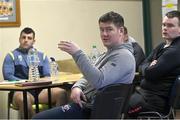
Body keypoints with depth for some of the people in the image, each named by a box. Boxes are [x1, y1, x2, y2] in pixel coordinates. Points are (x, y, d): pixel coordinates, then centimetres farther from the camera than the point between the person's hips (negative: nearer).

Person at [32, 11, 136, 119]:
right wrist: (77, 87, -3)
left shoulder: (123, 56, -14)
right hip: (84, 102, 10)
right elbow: (89, 77, 20)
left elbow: (99, 81, -28)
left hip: (90, 110, -10)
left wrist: (77, 54, -28)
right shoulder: (109, 54, 18)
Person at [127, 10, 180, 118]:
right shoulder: (163, 46, 15)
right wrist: (150, 66, -7)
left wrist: (148, 67, 2)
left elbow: (149, 74, -19)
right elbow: (143, 65, 14)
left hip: (155, 101, -10)